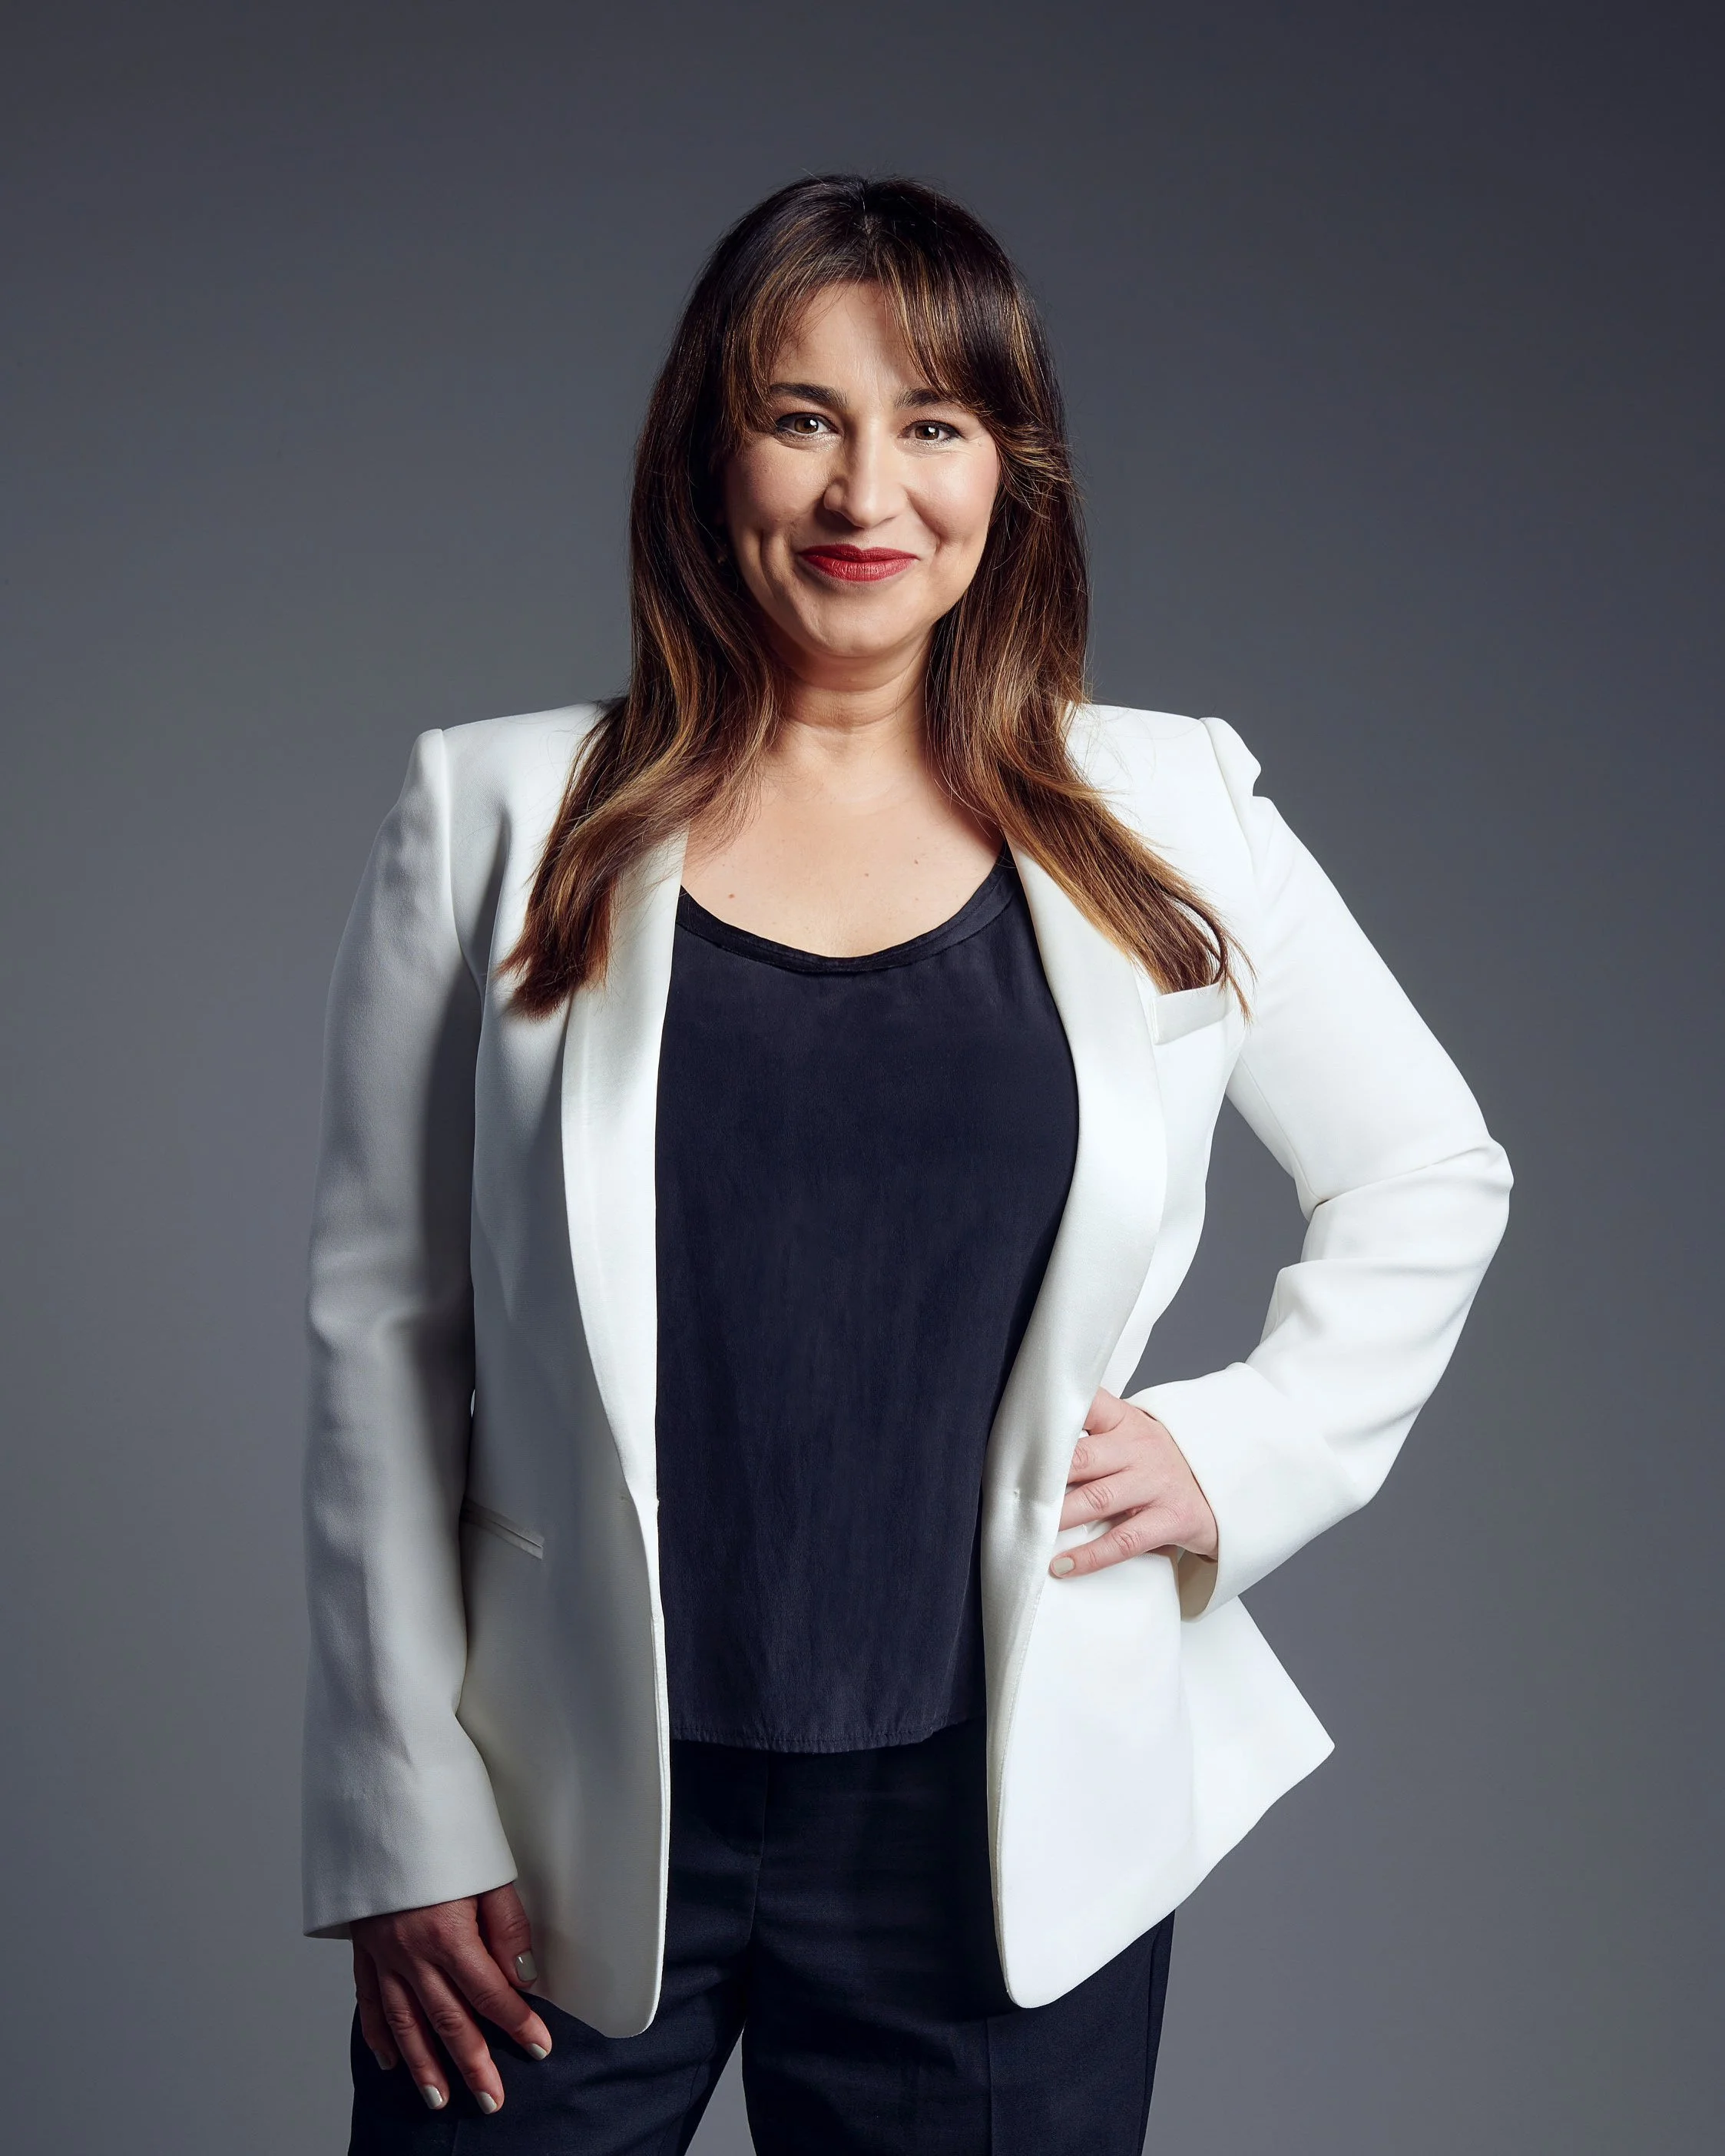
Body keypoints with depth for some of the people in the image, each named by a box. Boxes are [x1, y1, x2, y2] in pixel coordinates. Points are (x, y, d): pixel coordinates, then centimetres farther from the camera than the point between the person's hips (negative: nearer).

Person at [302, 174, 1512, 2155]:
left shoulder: (1167, 819, 2)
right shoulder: (497, 821, 0)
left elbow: (1432, 1176, 14)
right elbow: (378, 1322, -1)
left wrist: (1246, 1451, 0)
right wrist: (404, 1820, -3)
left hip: (1001, 1835, 1)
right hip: (567, 1837, 0)